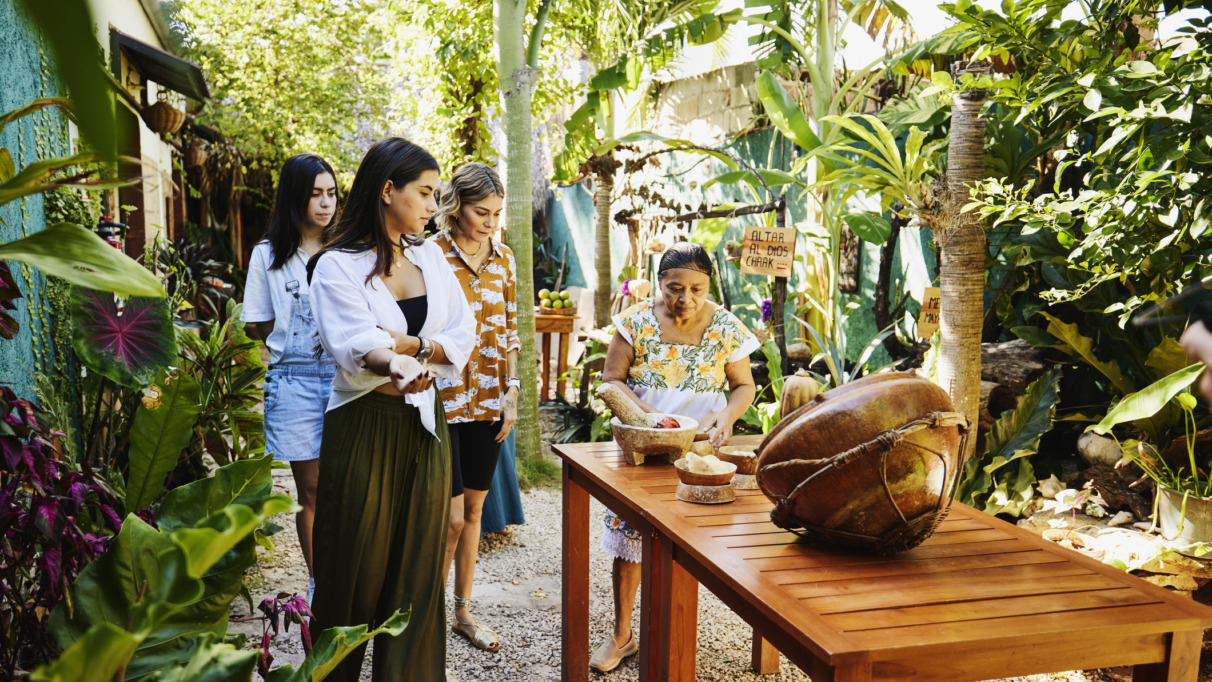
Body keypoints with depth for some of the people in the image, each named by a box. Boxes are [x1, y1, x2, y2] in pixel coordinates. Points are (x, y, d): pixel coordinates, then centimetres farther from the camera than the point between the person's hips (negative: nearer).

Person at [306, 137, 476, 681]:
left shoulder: (430, 256, 9)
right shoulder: (337, 265, -7)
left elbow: (462, 335, 1)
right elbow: (357, 351, -20)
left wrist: (404, 343, -12)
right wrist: (417, 364, -27)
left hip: (425, 426, 5)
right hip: (363, 428, -4)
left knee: (420, 571, 11)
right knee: (358, 574, 7)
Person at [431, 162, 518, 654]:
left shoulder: (503, 259, 9)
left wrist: (511, 393, 8)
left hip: (487, 402, 5)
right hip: (442, 400, -5)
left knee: (474, 509, 13)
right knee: (451, 516, -4)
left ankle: (463, 611, 28)